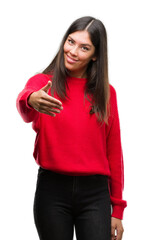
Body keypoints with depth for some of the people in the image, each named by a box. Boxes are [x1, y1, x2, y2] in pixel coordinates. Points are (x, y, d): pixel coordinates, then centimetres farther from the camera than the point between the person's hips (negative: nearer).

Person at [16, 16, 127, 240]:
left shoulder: (105, 92, 6)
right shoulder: (44, 82, 0)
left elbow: (114, 152, 7)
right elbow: (24, 106, -24)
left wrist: (117, 209, 6)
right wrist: (30, 101, -49)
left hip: (95, 192, 1)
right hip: (52, 190, -1)